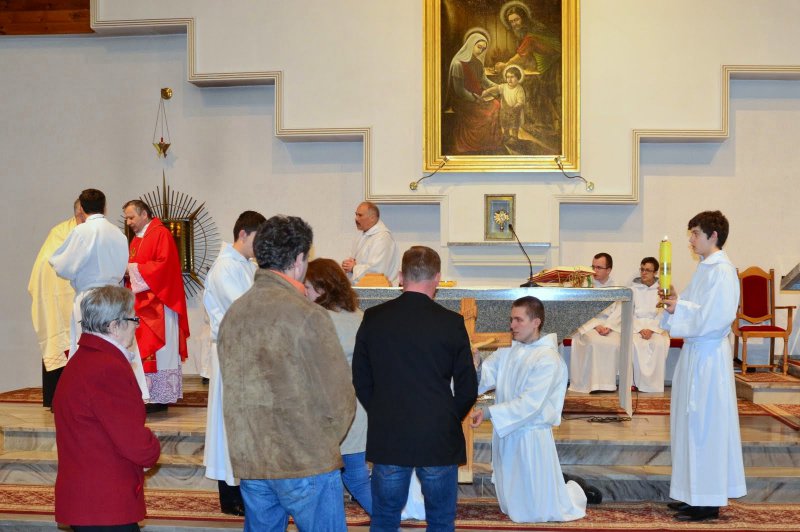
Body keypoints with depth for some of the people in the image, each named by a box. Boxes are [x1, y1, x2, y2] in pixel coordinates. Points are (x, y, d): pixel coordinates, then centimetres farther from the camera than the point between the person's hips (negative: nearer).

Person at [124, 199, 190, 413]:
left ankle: (161, 398, -7)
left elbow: (164, 265, -19)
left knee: (157, 350, -8)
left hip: (158, 304, -8)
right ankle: (148, 396, 4)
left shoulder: (161, 234, -8)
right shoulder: (136, 239, 19)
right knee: (143, 350, 4)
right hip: (141, 304, 8)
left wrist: (132, 269, -15)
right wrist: (126, 272, 0)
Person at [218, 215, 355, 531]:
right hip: (306, 465, -6)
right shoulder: (307, 316, -14)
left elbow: (233, 388, 10)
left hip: (247, 460, 6)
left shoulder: (233, 313, 5)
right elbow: (338, 397, -11)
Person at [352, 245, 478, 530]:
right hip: (439, 440, -2)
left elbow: (360, 380, 5)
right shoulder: (451, 323, -9)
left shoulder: (373, 318, -3)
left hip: (387, 439, 2)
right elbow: (467, 389, -3)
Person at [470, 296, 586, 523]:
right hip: (505, 432, 7)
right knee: (511, 506, 21)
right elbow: (483, 375, -7)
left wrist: (489, 412, -27)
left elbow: (530, 404, -24)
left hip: (531, 435, -7)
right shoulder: (508, 349, 3)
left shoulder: (548, 360, -19)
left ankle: (575, 493, 35)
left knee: (540, 510, 8)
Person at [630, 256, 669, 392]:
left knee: (660, 344, -31)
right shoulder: (633, 288, 7)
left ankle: (654, 383, -22)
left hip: (656, 326, 0)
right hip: (636, 325, 0)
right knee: (635, 344, -31)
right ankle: (638, 381, -22)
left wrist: (651, 329, -16)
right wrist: (640, 329, -13)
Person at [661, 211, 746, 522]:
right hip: (694, 350, 10)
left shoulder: (722, 271, -16)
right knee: (691, 423, 14)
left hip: (708, 355, -10)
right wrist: (675, 303, 1)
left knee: (705, 425, -3)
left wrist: (679, 308, -16)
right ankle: (694, 494, 23)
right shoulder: (705, 268, 13)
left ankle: (708, 502, 5)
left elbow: (717, 317, -23)